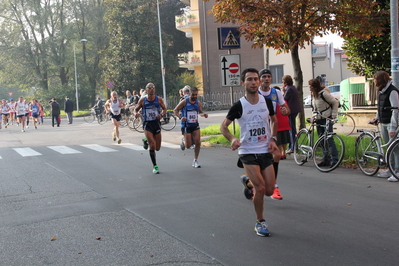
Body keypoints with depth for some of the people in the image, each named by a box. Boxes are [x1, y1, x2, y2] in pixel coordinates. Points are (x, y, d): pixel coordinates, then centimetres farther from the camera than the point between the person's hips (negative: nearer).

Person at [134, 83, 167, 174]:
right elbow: (136, 109, 7)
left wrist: (161, 115, -12)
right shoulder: (142, 100, -2)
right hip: (147, 124, -2)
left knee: (157, 148, 8)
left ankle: (146, 141, 40)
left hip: (157, 123, 3)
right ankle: (155, 166, -1)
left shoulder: (159, 99, 0)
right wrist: (136, 114, -17)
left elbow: (164, 109, 10)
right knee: (152, 146, -16)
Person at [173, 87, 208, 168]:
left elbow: (200, 112, 19)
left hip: (195, 125, 3)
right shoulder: (184, 102, -9)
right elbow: (175, 110, -3)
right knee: (188, 146, -6)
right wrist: (180, 117, -20)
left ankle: (195, 160, 9)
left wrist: (204, 114, -4)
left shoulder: (198, 103, 3)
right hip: (186, 126, -3)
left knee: (198, 143, -8)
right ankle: (185, 141, 34)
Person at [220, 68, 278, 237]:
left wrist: (272, 139, 4)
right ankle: (260, 222, 7)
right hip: (247, 152, -4)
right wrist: (232, 139, -20)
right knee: (260, 188, -13)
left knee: (269, 190, 3)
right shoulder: (239, 106, -10)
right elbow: (223, 126, -1)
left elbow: (273, 120, 18)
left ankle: (249, 181, 36)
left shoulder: (267, 102, 0)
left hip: (265, 151, 4)